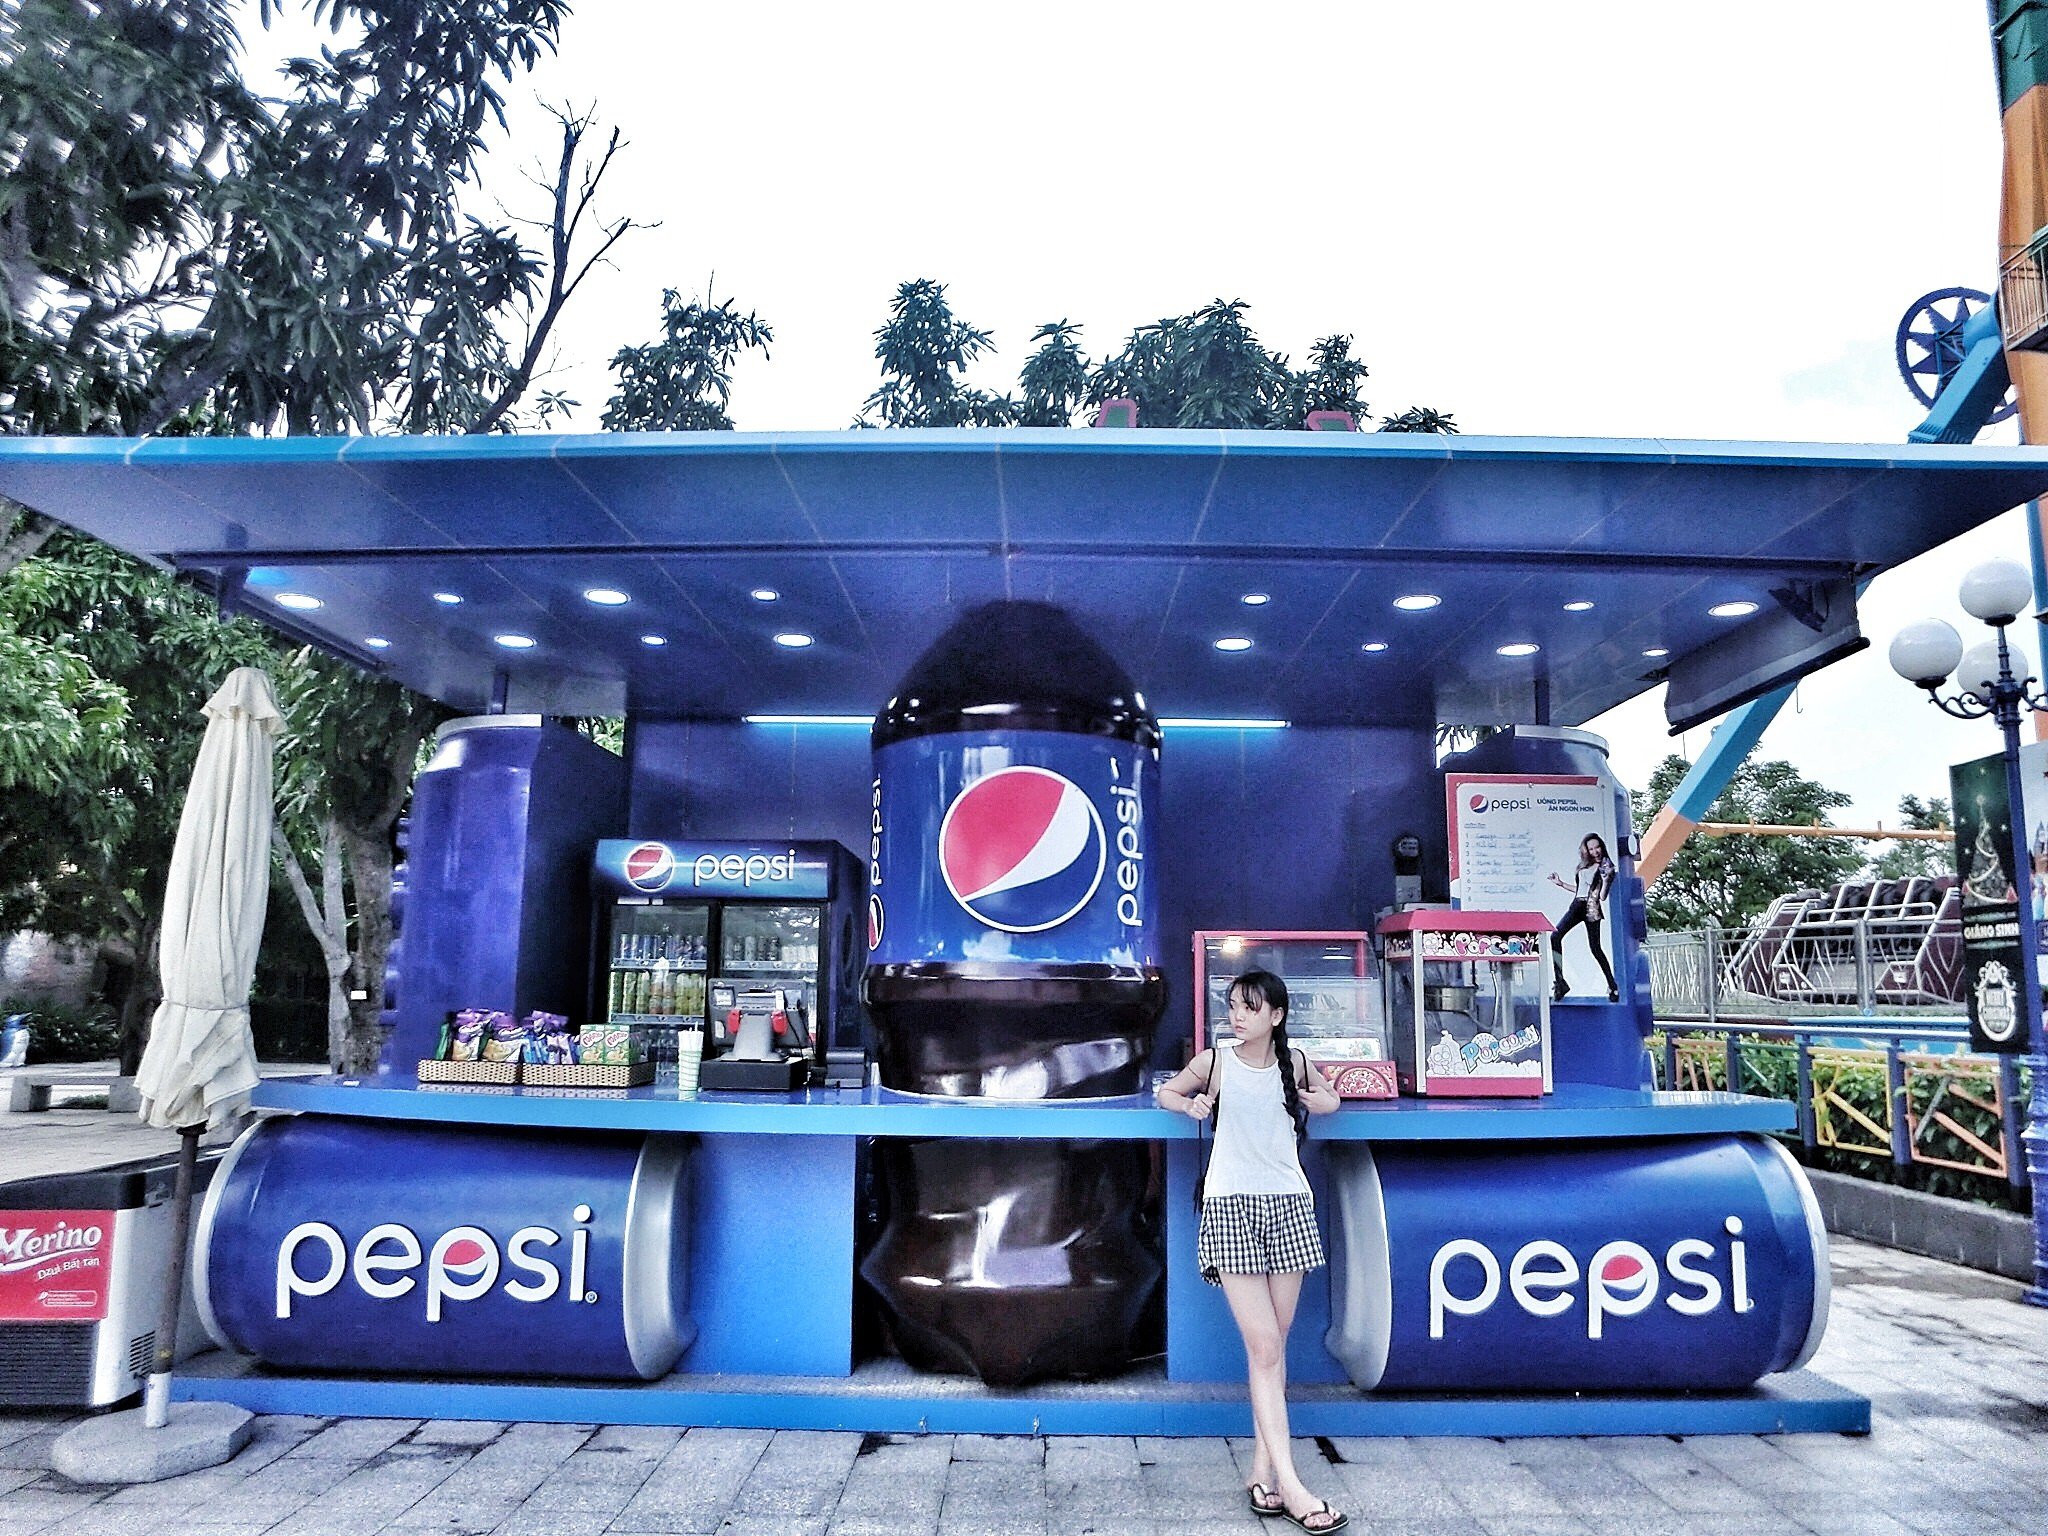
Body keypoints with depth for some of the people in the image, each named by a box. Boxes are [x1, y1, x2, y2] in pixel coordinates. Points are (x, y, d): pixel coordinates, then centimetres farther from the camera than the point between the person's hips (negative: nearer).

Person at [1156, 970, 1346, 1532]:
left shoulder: (1295, 1062, 5)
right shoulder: (1215, 1060, 0)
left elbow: (1331, 1096, 25)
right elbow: (1166, 1091, 16)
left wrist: (1321, 1102, 3)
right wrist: (1191, 1104, -5)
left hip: (1289, 1205, 3)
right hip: (1231, 1207, -3)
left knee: (1274, 1346, 7)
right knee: (1264, 1348, -8)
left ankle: (1263, 1474, 15)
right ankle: (1292, 1487, -6)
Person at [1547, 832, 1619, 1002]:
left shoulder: (1606, 866, -1)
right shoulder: (1583, 866, 17)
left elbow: (1602, 896, -8)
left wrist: (1606, 880, -23)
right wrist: (1560, 883, 25)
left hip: (1592, 908, -6)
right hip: (1577, 905, 6)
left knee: (1594, 947, -4)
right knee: (1555, 936, -10)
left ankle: (1613, 986, 10)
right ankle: (1560, 981, -8)